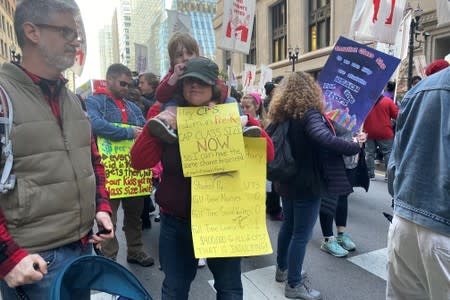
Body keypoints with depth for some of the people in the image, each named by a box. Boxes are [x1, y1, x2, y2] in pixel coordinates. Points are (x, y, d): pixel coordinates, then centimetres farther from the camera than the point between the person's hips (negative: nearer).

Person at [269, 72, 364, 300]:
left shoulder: (282, 114, 5)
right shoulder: (309, 113, -18)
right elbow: (325, 139, -36)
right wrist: (355, 147, -25)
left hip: (286, 181, 8)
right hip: (307, 184, -8)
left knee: (288, 225, 22)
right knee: (301, 234, 4)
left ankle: (282, 269, 38)